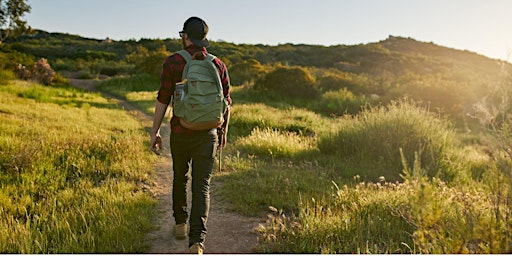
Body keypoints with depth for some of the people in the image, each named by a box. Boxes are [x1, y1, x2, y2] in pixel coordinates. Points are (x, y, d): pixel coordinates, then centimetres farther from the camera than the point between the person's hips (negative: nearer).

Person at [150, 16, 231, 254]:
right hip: (208, 134, 1)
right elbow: (226, 102, 6)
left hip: (180, 133, 0)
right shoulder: (218, 65, 2)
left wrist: (155, 132, 0)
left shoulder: (173, 62, -5)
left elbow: (163, 99, -7)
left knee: (180, 178, 23)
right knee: (201, 187, 1)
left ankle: (181, 224, 38)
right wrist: (224, 130, 19)